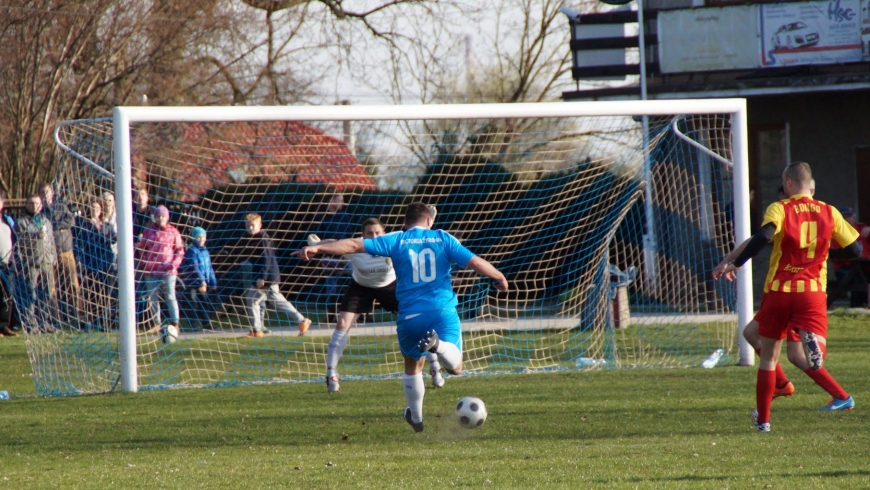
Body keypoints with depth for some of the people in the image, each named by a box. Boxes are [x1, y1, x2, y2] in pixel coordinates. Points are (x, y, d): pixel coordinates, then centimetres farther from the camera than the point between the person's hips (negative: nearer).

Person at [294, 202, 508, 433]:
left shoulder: (396, 240, 6)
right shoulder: (443, 239, 6)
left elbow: (355, 245, 0)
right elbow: (476, 262, 1)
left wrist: (317, 248, 0)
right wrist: (500, 278, 16)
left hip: (410, 316, 1)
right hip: (443, 312, -1)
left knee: (413, 366, 23)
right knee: (455, 367, 1)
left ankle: (416, 419, 26)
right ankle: (437, 344, -30)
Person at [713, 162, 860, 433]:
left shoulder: (779, 209, -3)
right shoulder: (829, 213, 7)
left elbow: (763, 237, -21)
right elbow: (855, 248, 14)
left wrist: (734, 264, -18)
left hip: (778, 291, -1)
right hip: (813, 294, 1)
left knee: (769, 355, 14)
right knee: (812, 361, -6)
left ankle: (763, 418, 19)